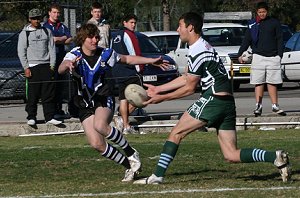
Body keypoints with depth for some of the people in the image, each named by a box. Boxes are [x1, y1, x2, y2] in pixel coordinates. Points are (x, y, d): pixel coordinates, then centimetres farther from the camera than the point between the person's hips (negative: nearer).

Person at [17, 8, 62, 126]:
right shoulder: (24, 33, 5)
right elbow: (21, 52, 2)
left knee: (49, 93, -2)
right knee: (33, 94, -4)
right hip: (32, 67, -2)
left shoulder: (47, 32, 13)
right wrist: (26, 68, -6)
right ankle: (31, 117, 3)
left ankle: (49, 117, -1)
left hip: (46, 66, 2)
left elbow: (52, 49, 12)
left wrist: (52, 65, 3)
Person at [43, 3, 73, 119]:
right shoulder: (45, 26, 1)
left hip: (61, 57, 6)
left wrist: (57, 40, -5)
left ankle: (59, 110, 12)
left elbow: (69, 40, 8)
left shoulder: (63, 27, 18)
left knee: (60, 85, 7)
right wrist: (63, 38, 1)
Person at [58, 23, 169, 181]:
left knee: (100, 125, -34)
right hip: (85, 104, 1)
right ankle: (129, 165, 5)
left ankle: (131, 153, -17)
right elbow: (60, 69, -30)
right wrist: (68, 65, -54)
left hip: (104, 99, -1)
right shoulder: (74, 55, -8)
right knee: (96, 144, -12)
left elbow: (127, 59, 18)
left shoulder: (106, 54, 0)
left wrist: (152, 61, 17)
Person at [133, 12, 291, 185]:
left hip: (213, 99, -9)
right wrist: (158, 89, 27)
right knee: (232, 156, 4)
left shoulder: (198, 53, -11)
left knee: (176, 133, 1)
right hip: (228, 104, 9)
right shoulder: (203, 47, 20)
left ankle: (157, 176, -1)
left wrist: (163, 98, 3)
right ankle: (276, 157, -10)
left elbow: (189, 88, -6)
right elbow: (186, 79, 25)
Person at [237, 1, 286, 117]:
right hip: (258, 57, 0)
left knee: (272, 83, 1)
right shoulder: (253, 24, 8)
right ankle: (258, 106, -2)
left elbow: (280, 40, 7)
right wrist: (240, 54, 3)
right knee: (259, 83, -3)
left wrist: (279, 55, -2)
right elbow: (246, 41, 10)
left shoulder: (274, 23, 6)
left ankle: (275, 106, 4)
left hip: (272, 57, 0)